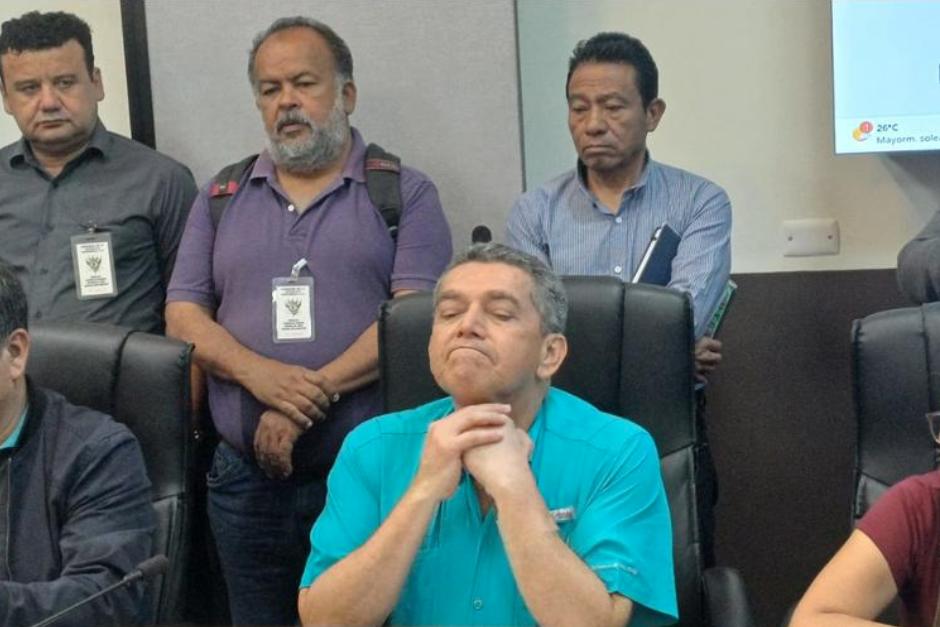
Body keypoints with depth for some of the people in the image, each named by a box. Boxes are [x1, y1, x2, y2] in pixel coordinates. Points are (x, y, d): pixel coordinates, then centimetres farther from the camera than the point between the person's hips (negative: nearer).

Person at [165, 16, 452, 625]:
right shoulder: (221, 198, 13)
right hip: (247, 476, 3)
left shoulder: (406, 194, 2)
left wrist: (313, 392, -19)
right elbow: (183, 314, 6)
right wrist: (259, 373, -14)